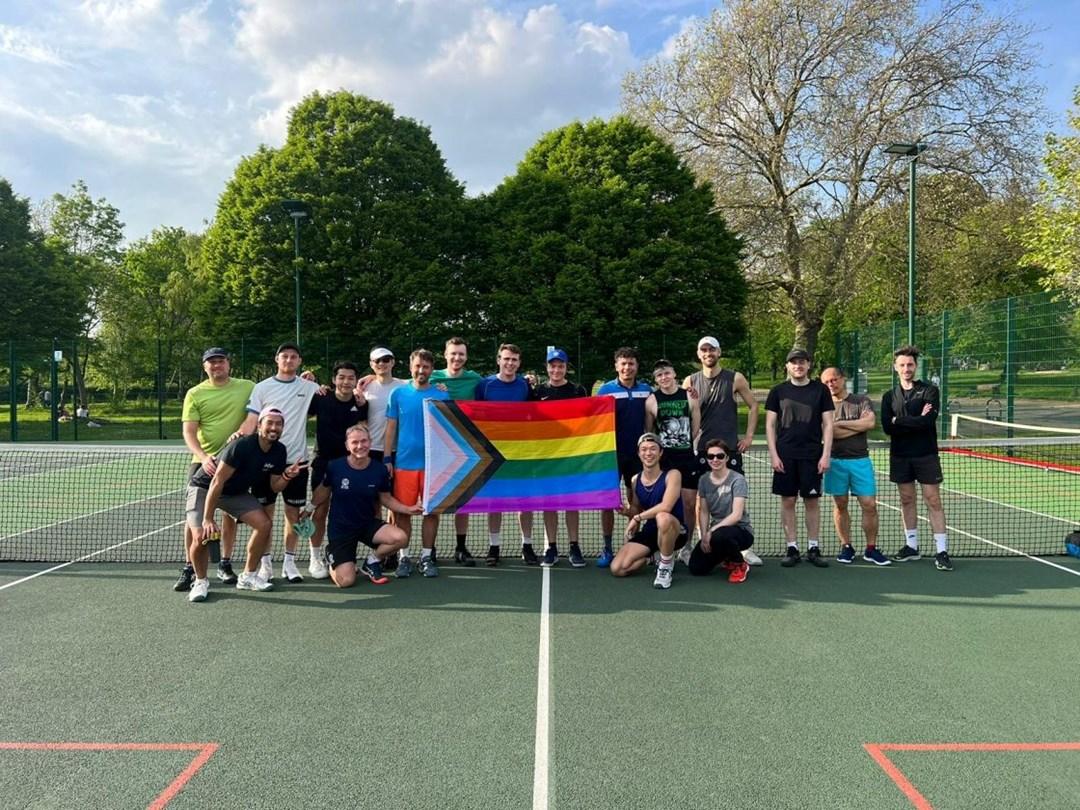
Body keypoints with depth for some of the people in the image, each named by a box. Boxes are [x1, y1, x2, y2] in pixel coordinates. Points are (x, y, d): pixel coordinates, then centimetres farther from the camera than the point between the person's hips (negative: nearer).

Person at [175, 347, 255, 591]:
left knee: (230, 513, 9)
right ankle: (189, 568, 10)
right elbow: (189, 433, -7)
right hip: (203, 462, -1)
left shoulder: (247, 387, 3)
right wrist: (204, 457, -23)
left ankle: (225, 564, 23)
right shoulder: (194, 394, -1)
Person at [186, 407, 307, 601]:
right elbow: (217, 481, -30)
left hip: (237, 492, 6)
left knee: (265, 523, -10)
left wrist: (287, 476, -23)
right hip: (204, 487, -6)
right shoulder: (241, 446, -31)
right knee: (201, 537, -22)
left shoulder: (279, 451, -9)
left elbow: (274, 486, 0)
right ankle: (200, 581, 7)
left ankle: (248, 577, 7)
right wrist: (208, 519, -31)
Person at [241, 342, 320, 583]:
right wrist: (240, 434, -19)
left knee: (293, 512, 6)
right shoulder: (262, 387, 4)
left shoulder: (309, 387, 6)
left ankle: (289, 562, 17)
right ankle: (265, 563, 13)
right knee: (265, 512, 3)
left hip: (296, 459, 1)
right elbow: (252, 421, 0)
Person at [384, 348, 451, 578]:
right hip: (404, 462, 0)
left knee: (432, 510, 4)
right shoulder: (399, 394, 4)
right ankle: (404, 557, 17)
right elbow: (391, 428, 7)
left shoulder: (442, 395, 2)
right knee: (403, 511, 5)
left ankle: (426, 556, 17)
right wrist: (387, 459, 1)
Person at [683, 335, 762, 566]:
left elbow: (753, 406, 8)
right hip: (700, 449, 1)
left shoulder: (735, 379, 2)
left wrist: (748, 436, 1)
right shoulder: (690, 382, 4)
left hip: (730, 448, -1)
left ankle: (745, 547, 9)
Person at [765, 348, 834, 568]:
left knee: (812, 501, 4)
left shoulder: (820, 390, 4)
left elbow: (828, 424, 4)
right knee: (788, 501, 3)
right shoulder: (778, 392, 5)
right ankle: (792, 549, 11)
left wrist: (826, 455, -4)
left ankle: (813, 549, 13)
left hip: (812, 456, 0)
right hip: (785, 456, 0)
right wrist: (773, 455, -4)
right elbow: (770, 425, 5)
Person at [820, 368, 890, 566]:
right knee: (840, 505, 7)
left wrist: (840, 424, -9)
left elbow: (871, 422, -12)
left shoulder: (861, 400, 6)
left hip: (860, 460, 0)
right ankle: (846, 547, 18)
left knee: (869, 505, -1)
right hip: (835, 461, 0)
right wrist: (859, 427, -8)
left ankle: (871, 549, 11)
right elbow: (828, 432, -12)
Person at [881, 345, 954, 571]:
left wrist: (899, 421, -9)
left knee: (933, 501, -3)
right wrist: (916, 421, -13)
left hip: (926, 455, -3)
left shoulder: (929, 391, -2)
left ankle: (942, 551, -1)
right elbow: (887, 428, -6)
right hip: (900, 456, 4)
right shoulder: (889, 396, 8)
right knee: (906, 500, 10)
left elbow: (928, 421, -17)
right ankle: (911, 546, 20)